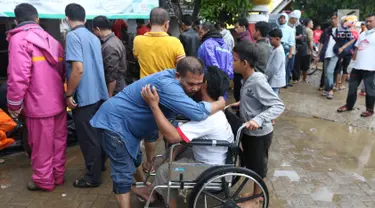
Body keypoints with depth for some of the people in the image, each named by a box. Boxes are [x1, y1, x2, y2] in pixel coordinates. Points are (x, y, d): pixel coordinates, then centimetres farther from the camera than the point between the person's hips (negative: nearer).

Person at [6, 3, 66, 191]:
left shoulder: (19, 39, -11)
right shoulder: (51, 40, 11)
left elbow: (18, 77, -18)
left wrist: (14, 105, -8)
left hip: (39, 104, -7)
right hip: (58, 102, 7)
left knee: (41, 145, 7)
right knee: (58, 141, 16)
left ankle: (43, 180, 22)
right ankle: (58, 175, 30)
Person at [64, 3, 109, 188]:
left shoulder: (73, 36, -14)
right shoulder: (94, 37, 11)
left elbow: (78, 68, -24)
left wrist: (69, 94, -15)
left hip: (84, 96, -8)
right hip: (99, 93, 8)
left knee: (88, 137, 2)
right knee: (97, 133, 20)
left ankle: (93, 177, 12)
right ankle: (100, 164, 35)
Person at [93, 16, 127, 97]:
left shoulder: (109, 46, -22)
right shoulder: (115, 40, 9)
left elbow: (112, 76, -24)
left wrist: (109, 96, -18)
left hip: (114, 92, -10)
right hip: (119, 89, 10)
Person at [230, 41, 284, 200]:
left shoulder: (258, 81, -26)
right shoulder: (248, 79, 1)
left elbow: (278, 106, -29)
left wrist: (258, 120, -40)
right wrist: (240, 104, 9)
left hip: (259, 134, -8)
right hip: (248, 132, 8)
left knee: (258, 168, 12)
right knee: (250, 166, 23)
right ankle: (255, 194, 44)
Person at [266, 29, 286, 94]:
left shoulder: (279, 51, -22)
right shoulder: (274, 48, 8)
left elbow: (274, 68, -23)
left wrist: (265, 78, -14)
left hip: (274, 80, -10)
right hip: (273, 79, 10)